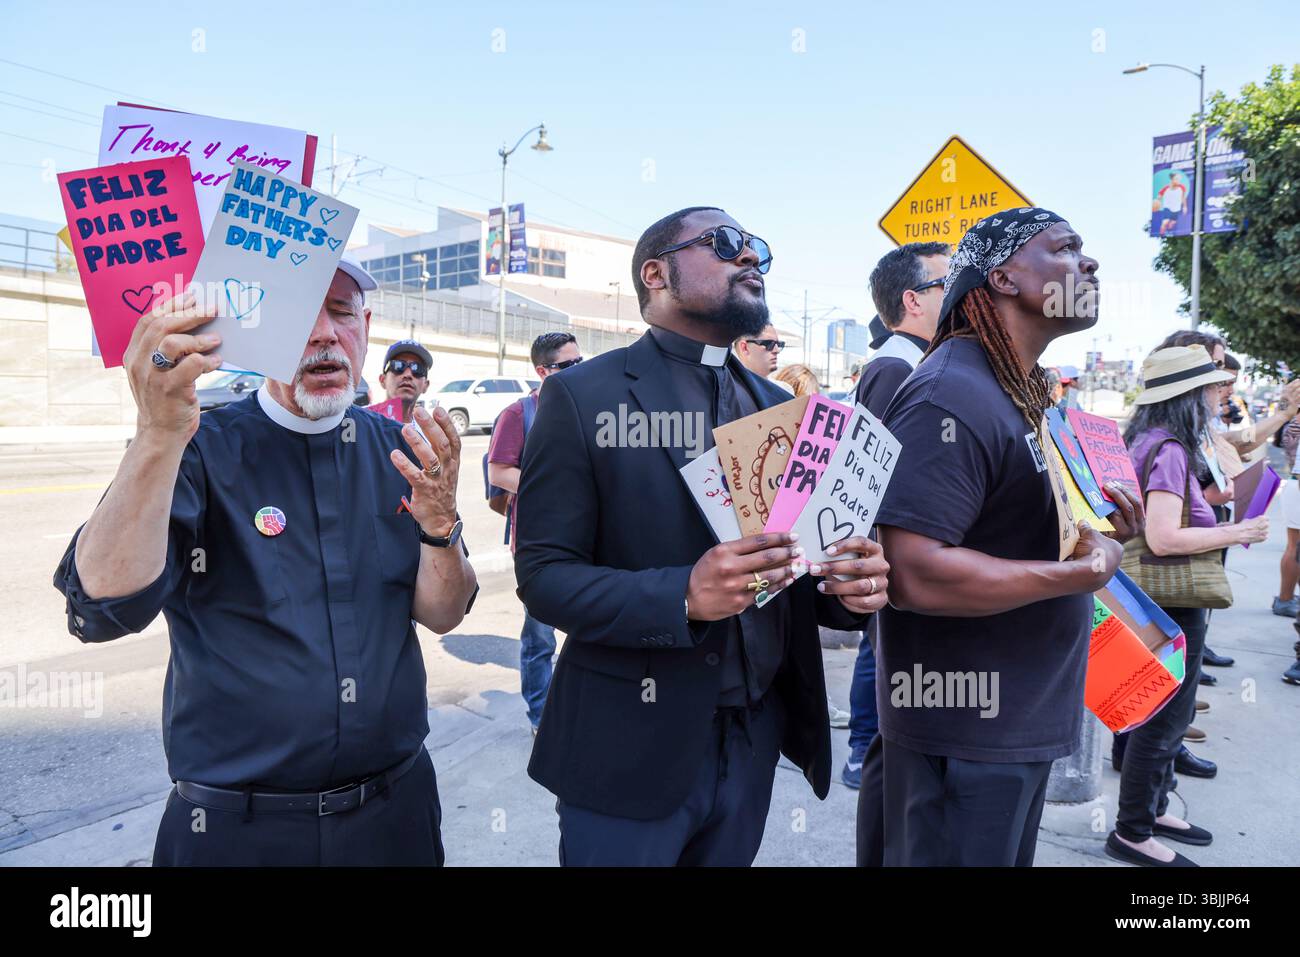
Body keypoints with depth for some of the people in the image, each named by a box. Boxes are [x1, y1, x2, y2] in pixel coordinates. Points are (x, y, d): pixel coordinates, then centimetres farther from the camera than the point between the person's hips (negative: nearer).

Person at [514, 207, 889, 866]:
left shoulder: (778, 407, 9)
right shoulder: (582, 396, -9)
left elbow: (797, 553, 12)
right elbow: (543, 575, -13)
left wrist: (853, 583, -10)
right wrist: (683, 595, -28)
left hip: (754, 739, 6)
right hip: (632, 749, -5)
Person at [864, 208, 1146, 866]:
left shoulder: (1023, 392, 11)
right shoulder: (952, 396, -23)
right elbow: (914, 574, -32)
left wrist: (1096, 523, 3)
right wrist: (1086, 571, -21)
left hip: (1023, 721, 10)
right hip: (965, 734, -10)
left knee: (1009, 853, 24)